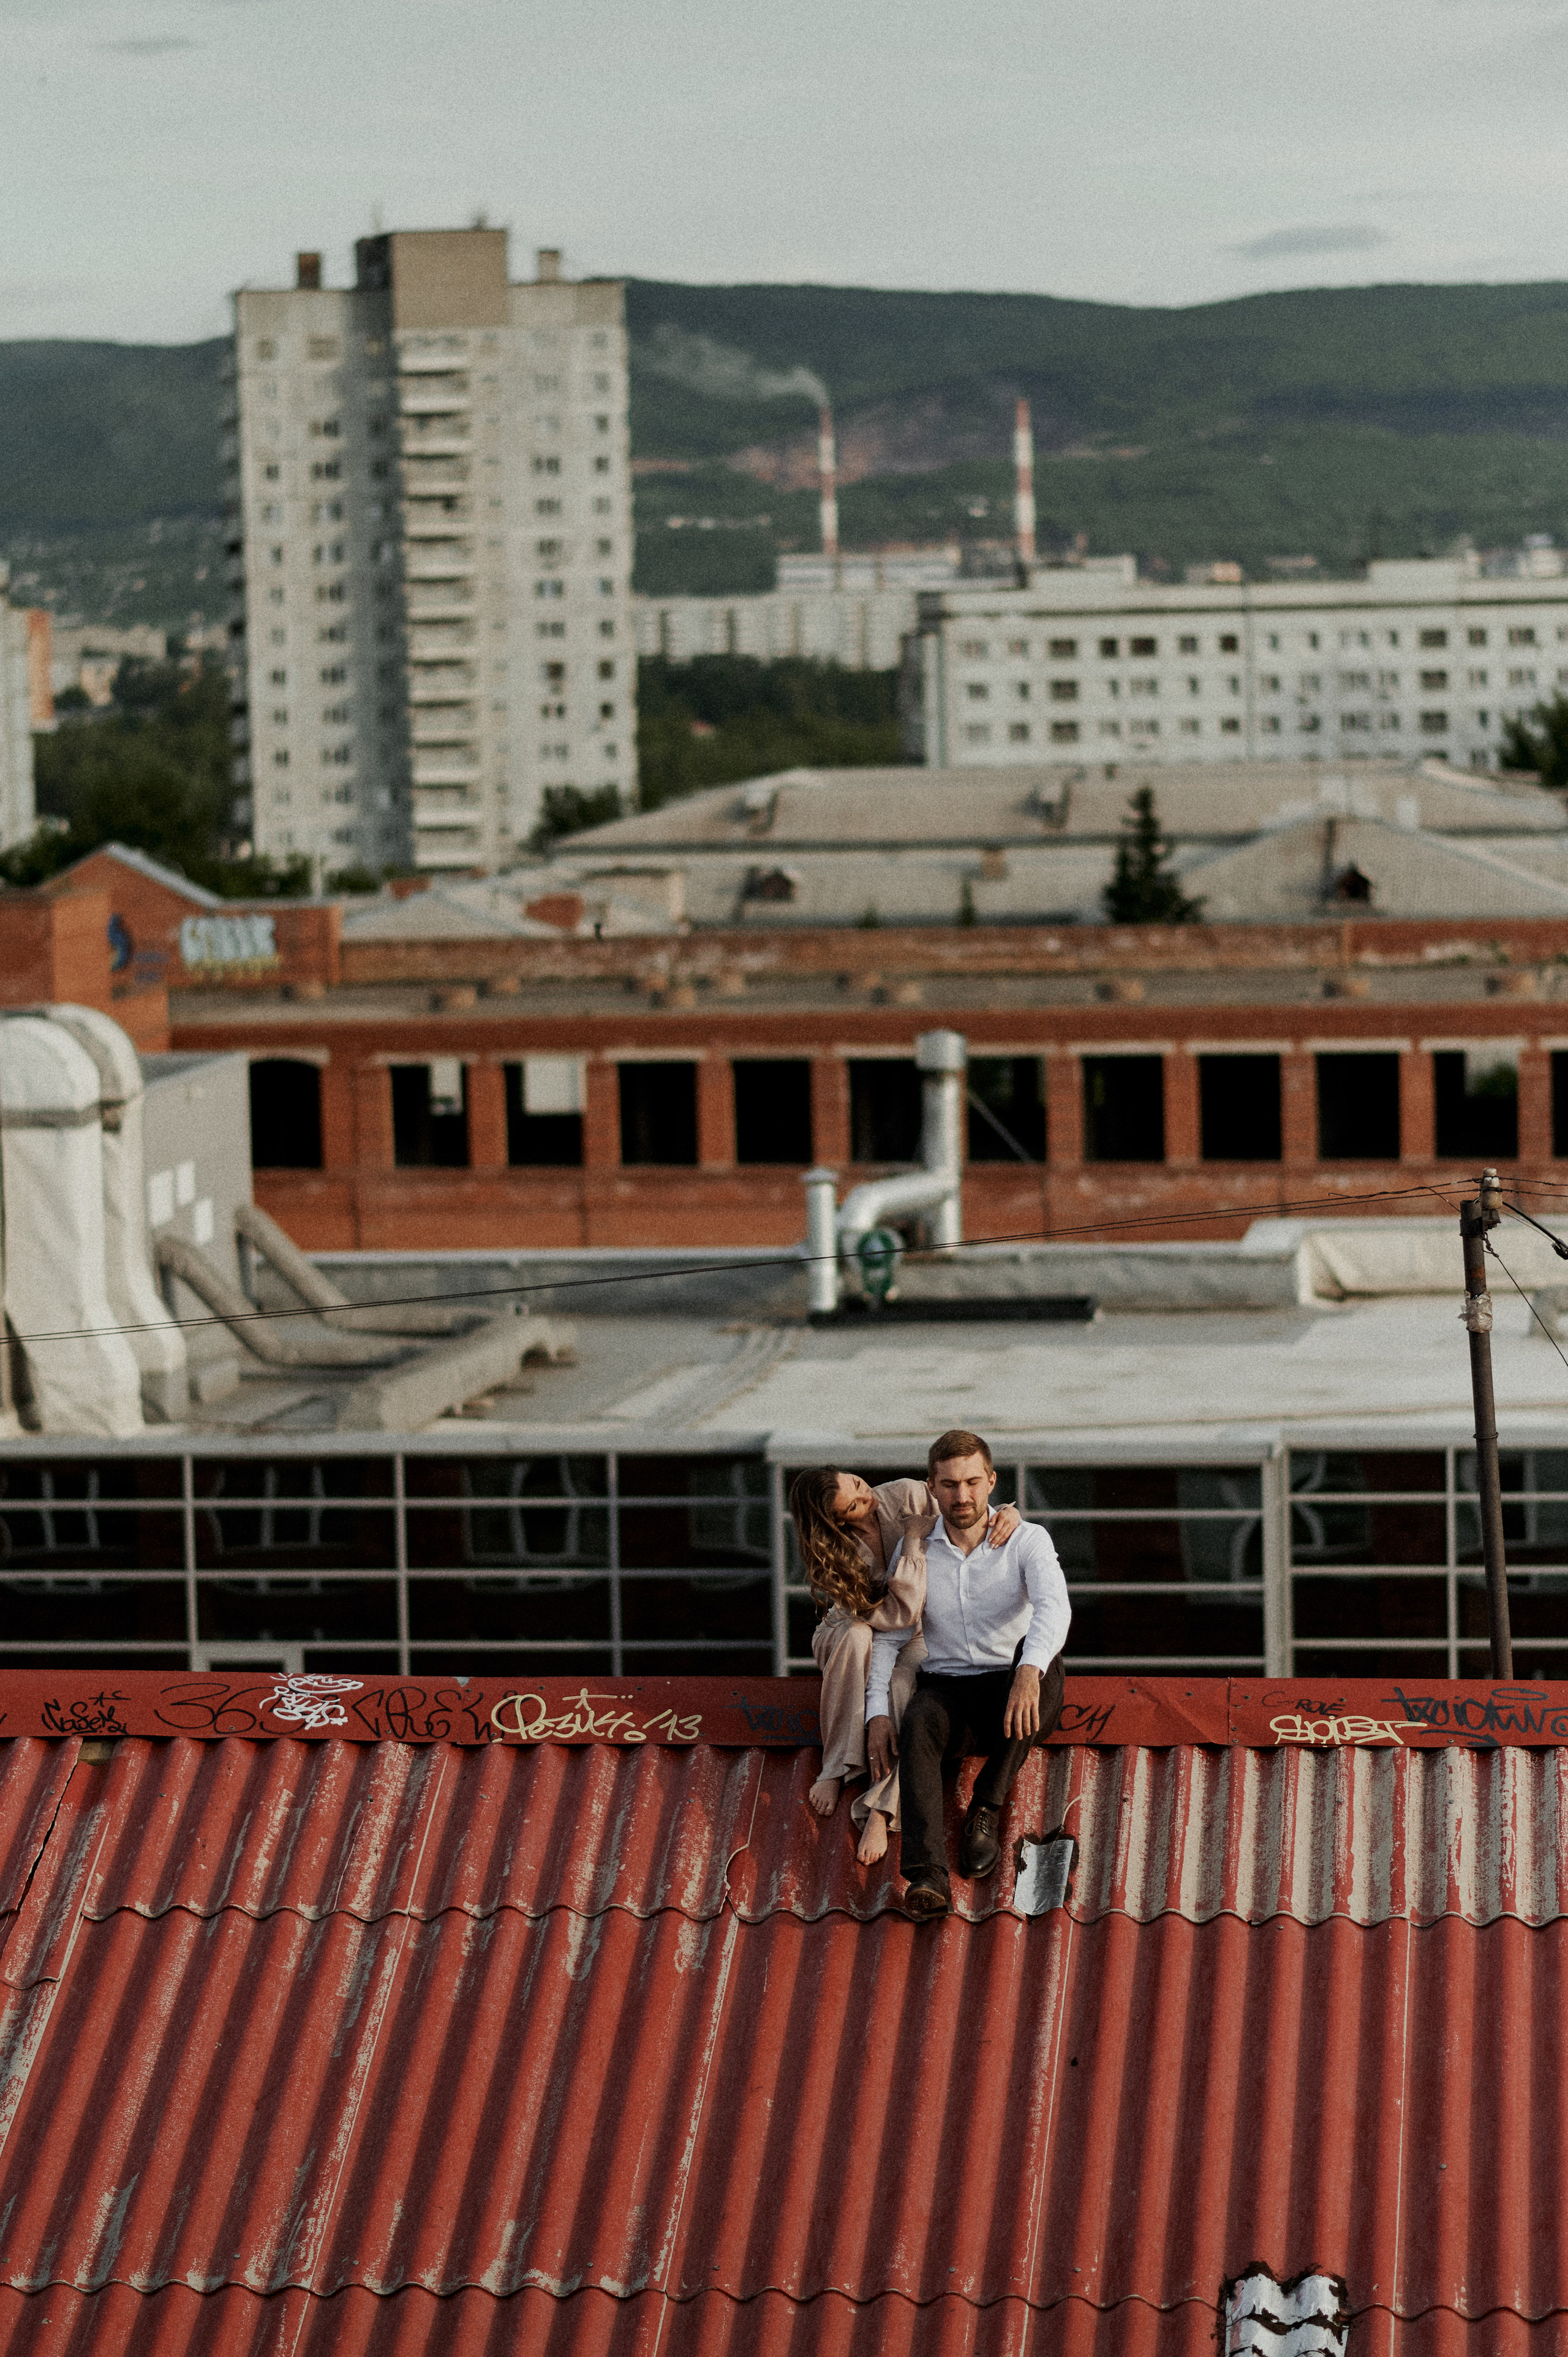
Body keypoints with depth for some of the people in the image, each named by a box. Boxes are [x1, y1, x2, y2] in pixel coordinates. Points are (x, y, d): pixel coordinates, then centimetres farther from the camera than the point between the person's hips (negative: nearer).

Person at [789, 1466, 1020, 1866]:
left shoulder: (908, 1497, -16)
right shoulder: (831, 1558, -21)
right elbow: (898, 1613, -29)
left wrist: (1006, 1514, -25)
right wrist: (913, 1540, -31)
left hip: (915, 1639, 1)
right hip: (849, 1635, -1)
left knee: (905, 1682, -35)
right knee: (855, 1635, -38)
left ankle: (880, 1812, -42)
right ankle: (835, 1769, -33)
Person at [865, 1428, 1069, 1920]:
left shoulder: (1028, 1542, -3)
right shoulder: (915, 1552, 6)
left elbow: (1053, 1608, -21)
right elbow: (886, 1635, 5)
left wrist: (1030, 1670, -43)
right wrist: (877, 1711, -13)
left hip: (1014, 1695, -1)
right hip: (946, 1693, 1)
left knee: (1042, 1656, -35)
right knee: (918, 1726, -35)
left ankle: (986, 1812, -22)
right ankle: (927, 1877, -50)